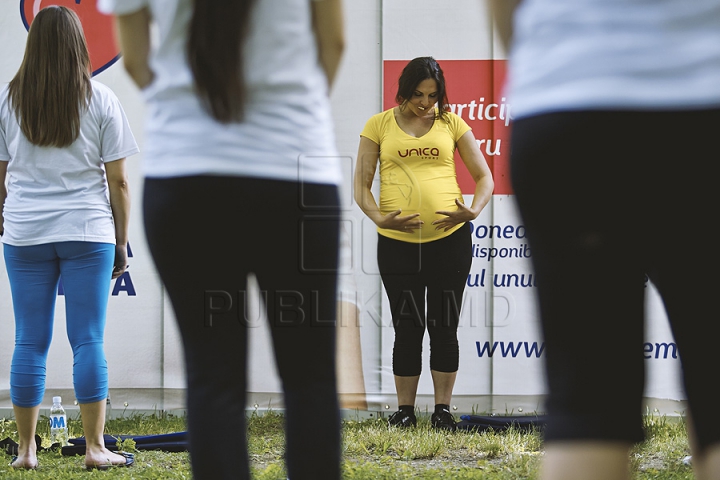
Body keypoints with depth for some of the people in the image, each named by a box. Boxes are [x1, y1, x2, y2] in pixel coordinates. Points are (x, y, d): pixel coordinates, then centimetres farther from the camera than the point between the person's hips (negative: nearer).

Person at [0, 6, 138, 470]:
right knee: (88, 340, 0)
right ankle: (95, 447, -1)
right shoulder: (100, 100, -1)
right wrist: (121, 242, 8)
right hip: (88, 231, -1)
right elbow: (118, 180, 0)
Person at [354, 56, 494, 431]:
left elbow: (483, 177, 8)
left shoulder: (451, 124, 7)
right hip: (397, 242, 0)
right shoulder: (379, 125, 4)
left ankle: (443, 410, 13)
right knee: (407, 328, 4)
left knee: (444, 326, 5)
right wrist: (379, 217, -15)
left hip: (449, 237, 1)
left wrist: (473, 210, -11)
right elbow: (361, 184, 3)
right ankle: (404, 410, 13)